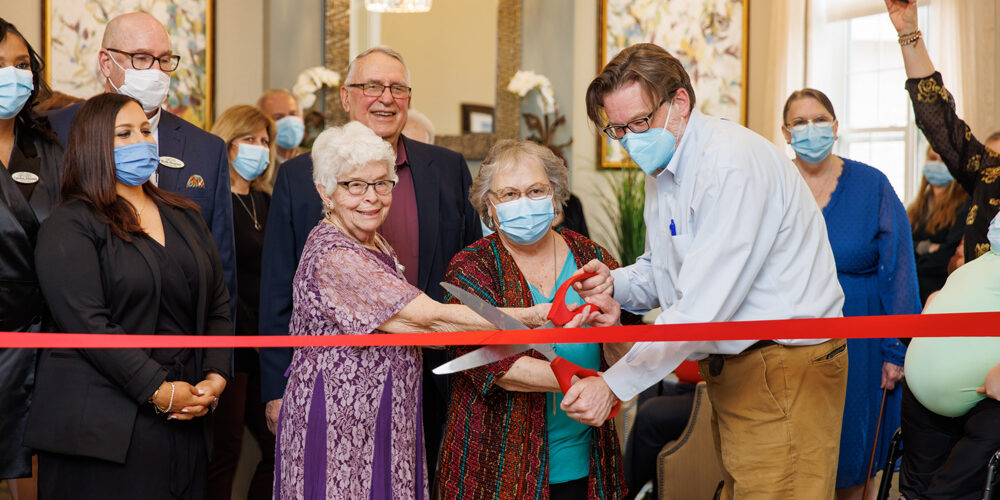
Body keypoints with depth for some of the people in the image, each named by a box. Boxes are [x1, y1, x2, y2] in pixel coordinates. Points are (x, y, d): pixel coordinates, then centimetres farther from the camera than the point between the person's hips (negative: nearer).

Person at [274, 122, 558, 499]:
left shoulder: (377, 245, 11)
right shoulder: (333, 256, -20)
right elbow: (429, 318, -25)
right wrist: (531, 318, -25)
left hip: (384, 426, 9)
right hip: (340, 426, -9)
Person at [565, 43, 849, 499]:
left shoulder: (733, 162, -21)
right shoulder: (663, 169, 11)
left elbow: (704, 307, -25)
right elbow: (663, 272, 21)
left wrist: (614, 385, -22)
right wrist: (615, 283, -3)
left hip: (784, 368, -9)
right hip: (733, 368, 9)